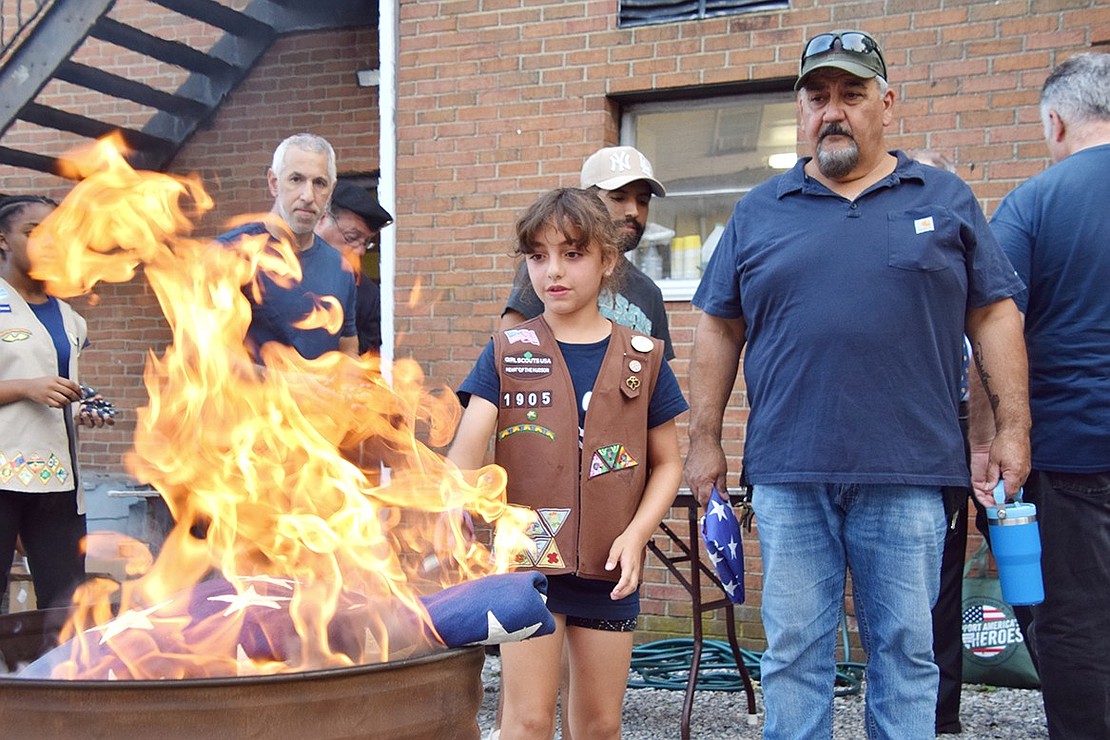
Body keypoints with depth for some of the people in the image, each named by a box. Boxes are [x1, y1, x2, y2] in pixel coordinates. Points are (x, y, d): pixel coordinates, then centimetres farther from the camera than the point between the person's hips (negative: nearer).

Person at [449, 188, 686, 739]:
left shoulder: (642, 358, 4)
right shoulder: (507, 353, 1)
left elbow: (667, 462, 8)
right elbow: (466, 452, -10)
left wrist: (636, 533, -8)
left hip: (609, 568, 2)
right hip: (526, 557, -2)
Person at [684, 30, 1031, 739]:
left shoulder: (946, 199, 9)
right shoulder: (759, 212, 11)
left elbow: (994, 315, 8)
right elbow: (720, 330, 12)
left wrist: (1013, 426, 1)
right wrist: (705, 439, 8)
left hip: (908, 474, 0)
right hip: (788, 475, 1)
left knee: (906, 651, 7)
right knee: (794, 651, 6)